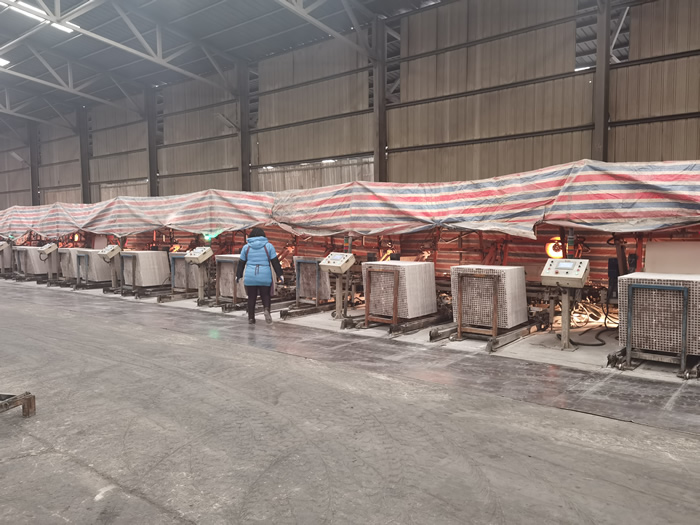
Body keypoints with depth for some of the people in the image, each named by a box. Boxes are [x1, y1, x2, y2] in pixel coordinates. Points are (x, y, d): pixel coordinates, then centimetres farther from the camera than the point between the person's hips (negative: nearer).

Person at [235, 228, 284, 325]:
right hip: (265, 276, -1)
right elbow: (275, 262, -2)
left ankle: (251, 318, 12)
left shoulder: (246, 247, 5)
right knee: (265, 296, 12)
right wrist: (280, 274, 1)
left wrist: (238, 275, 16)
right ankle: (266, 309, -15)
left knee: (251, 298, 12)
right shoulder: (268, 246, 1)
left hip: (250, 276, 1)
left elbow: (241, 263, 7)